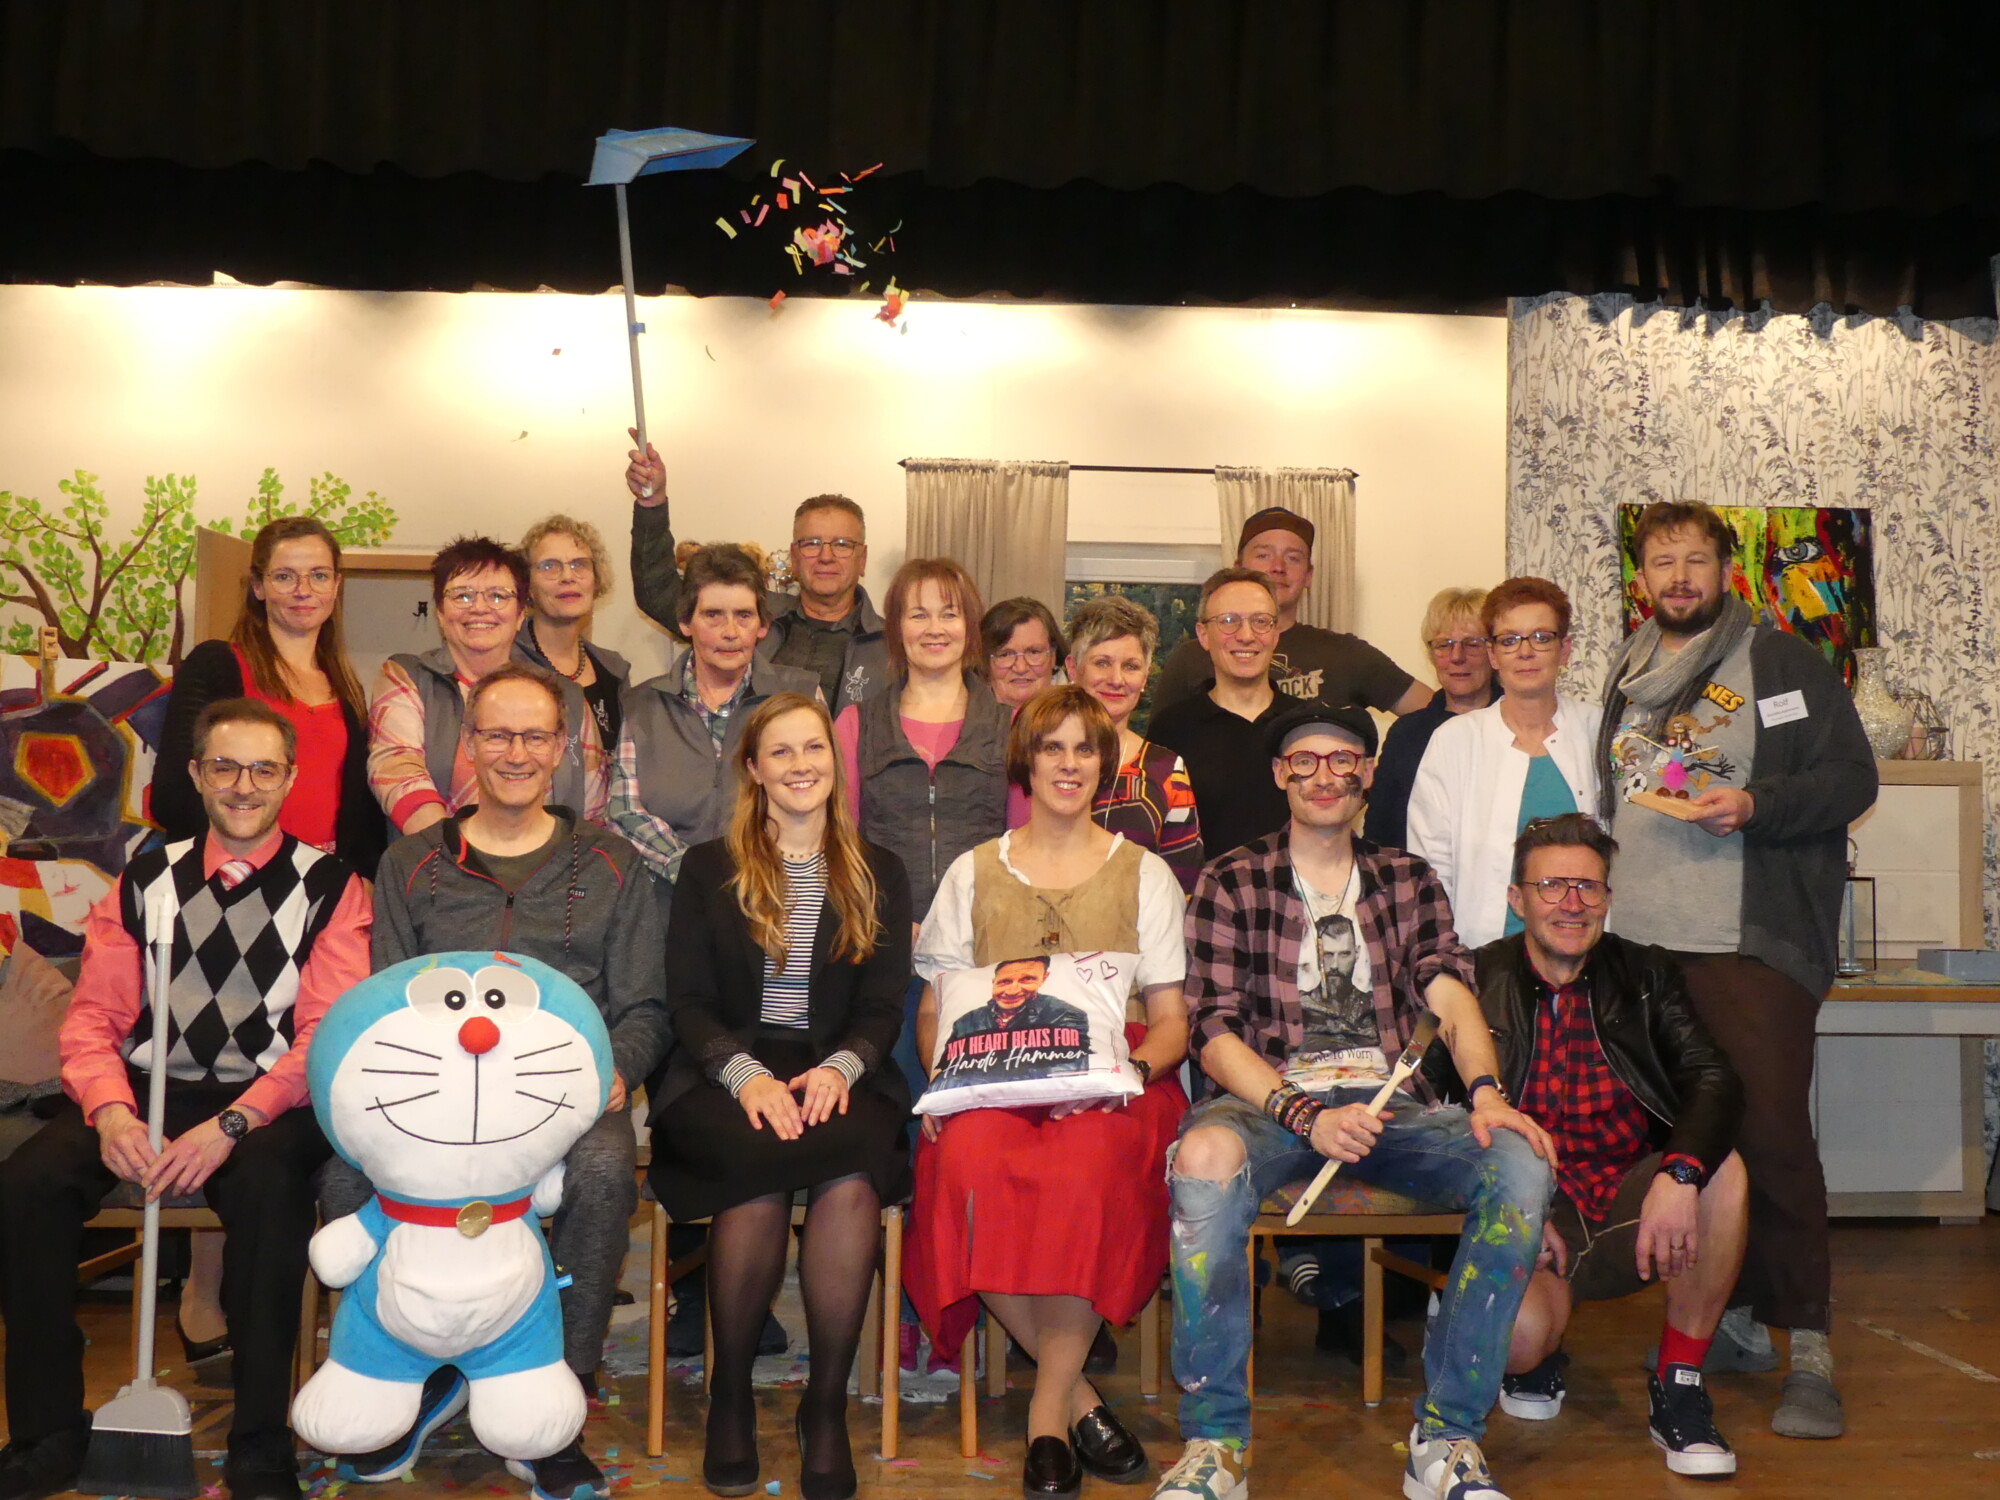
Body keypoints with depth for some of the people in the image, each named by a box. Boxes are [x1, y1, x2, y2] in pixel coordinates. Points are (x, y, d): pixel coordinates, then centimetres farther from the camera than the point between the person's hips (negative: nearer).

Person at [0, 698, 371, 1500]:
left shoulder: (329, 887, 3)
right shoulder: (145, 881, 14)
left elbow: (327, 1035, -7)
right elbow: (93, 1016, 8)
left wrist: (232, 1125, -22)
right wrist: (110, 1111, -13)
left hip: (265, 1105, -3)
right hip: (147, 1089, 4)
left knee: (268, 1187, -35)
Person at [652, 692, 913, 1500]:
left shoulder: (879, 873, 15)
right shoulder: (709, 868, 12)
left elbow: (884, 1006, 7)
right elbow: (688, 1001, 4)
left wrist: (840, 1069, -15)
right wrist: (747, 1073, -16)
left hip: (840, 1076, 1)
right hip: (722, 1075, 0)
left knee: (851, 1179, -34)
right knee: (761, 1165, -34)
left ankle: (826, 1402, -18)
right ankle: (729, 1393, -12)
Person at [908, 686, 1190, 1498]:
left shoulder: (1144, 873, 14)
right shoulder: (973, 872, 16)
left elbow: (1171, 1021, 9)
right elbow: (934, 1011, 13)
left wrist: (1134, 1068, -14)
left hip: (1110, 1091, -1)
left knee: (1087, 1166, -37)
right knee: (969, 1166, -34)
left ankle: (1048, 1406, -20)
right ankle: (1077, 1391, -17)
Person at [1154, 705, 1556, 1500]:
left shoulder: (1409, 880, 17)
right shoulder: (1231, 884, 8)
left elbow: (1451, 995, 2)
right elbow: (1217, 1034, -2)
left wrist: (1486, 1092, -19)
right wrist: (1304, 1114, -18)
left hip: (1387, 1103, 3)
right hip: (1271, 1100, -2)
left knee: (1521, 1162, -26)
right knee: (1205, 1155, -37)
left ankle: (1446, 1436, -15)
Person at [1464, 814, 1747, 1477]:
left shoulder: (1646, 976, 6)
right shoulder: (1477, 983, 0)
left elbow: (1713, 1080, -8)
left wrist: (1679, 1173, -29)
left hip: (1633, 1202, 3)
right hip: (1530, 1216, -2)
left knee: (1723, 1169, -28)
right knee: (1517, 1333, -32)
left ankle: (1678, 1386, -9)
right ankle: (1537, 1360, 11)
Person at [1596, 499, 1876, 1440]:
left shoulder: (1782, 664, 3)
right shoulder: (1626, 683, 18)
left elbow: (1852, 779, -3)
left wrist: (1755, 804, -17)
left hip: (1755, 944, -5)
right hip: (1644, 945, 5)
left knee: (1772, 1133, -8)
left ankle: (1807, 1348, 1)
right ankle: (1735, 1321, 22)